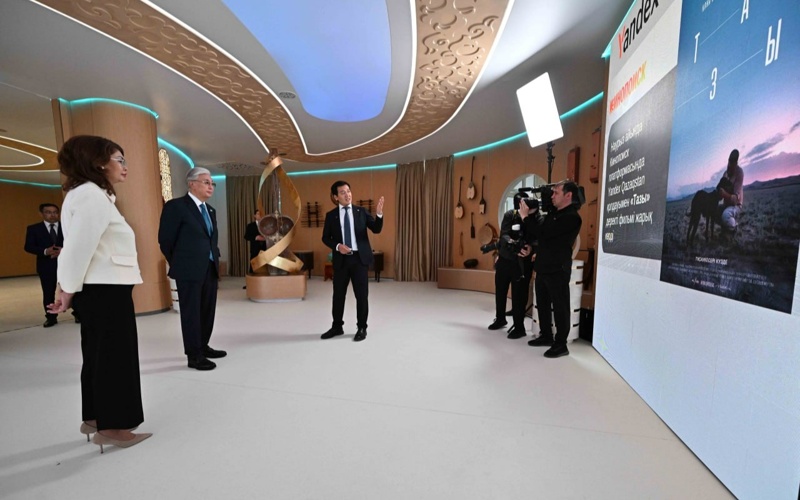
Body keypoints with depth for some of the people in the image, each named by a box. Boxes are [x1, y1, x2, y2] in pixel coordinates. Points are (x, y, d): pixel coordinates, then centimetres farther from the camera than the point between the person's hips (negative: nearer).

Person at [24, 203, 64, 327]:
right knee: (48, 293, 7)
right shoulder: (33, 229, 5)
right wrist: (45, 251, -18)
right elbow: (28, 247, 0)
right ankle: (51, 318, 17)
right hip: (46, 266, 1)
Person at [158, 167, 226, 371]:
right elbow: (165, 240, -6)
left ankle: (203, 346, 29)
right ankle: (194, 355, 12)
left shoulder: (210, 210, 14)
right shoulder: (175, 206, -8)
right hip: (189, 270, -7)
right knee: (191, 312, 1)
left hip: (210, 268, 7)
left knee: (208, 310, 14)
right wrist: (179, 264, 2)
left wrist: (214, 259, 12)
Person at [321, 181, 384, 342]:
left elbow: (376, 230, -4)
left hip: (360, 258, -1)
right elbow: (325, 238, 6)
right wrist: (337, 246, -12)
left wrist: (379, 214, -21)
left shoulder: (361, 212, 3)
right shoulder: (331, 215, 4)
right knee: (338, 294, 12)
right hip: (341, 259, 1)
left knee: (361, 295, 4)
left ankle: (362, 328, 20)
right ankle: (337, 326, 30)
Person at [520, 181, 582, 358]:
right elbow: (538, 231, 16)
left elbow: (543, 233, -22)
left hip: (558, 270, -9)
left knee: (560, 307, 1)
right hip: (543, 267, 9)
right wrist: (530, 215, 2)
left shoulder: (571, 217, -14)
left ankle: (561, 344, 12)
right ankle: (546, 336, 29)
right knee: (543, 304, 15)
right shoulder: (553, 213, 16)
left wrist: (525, 216, -12)